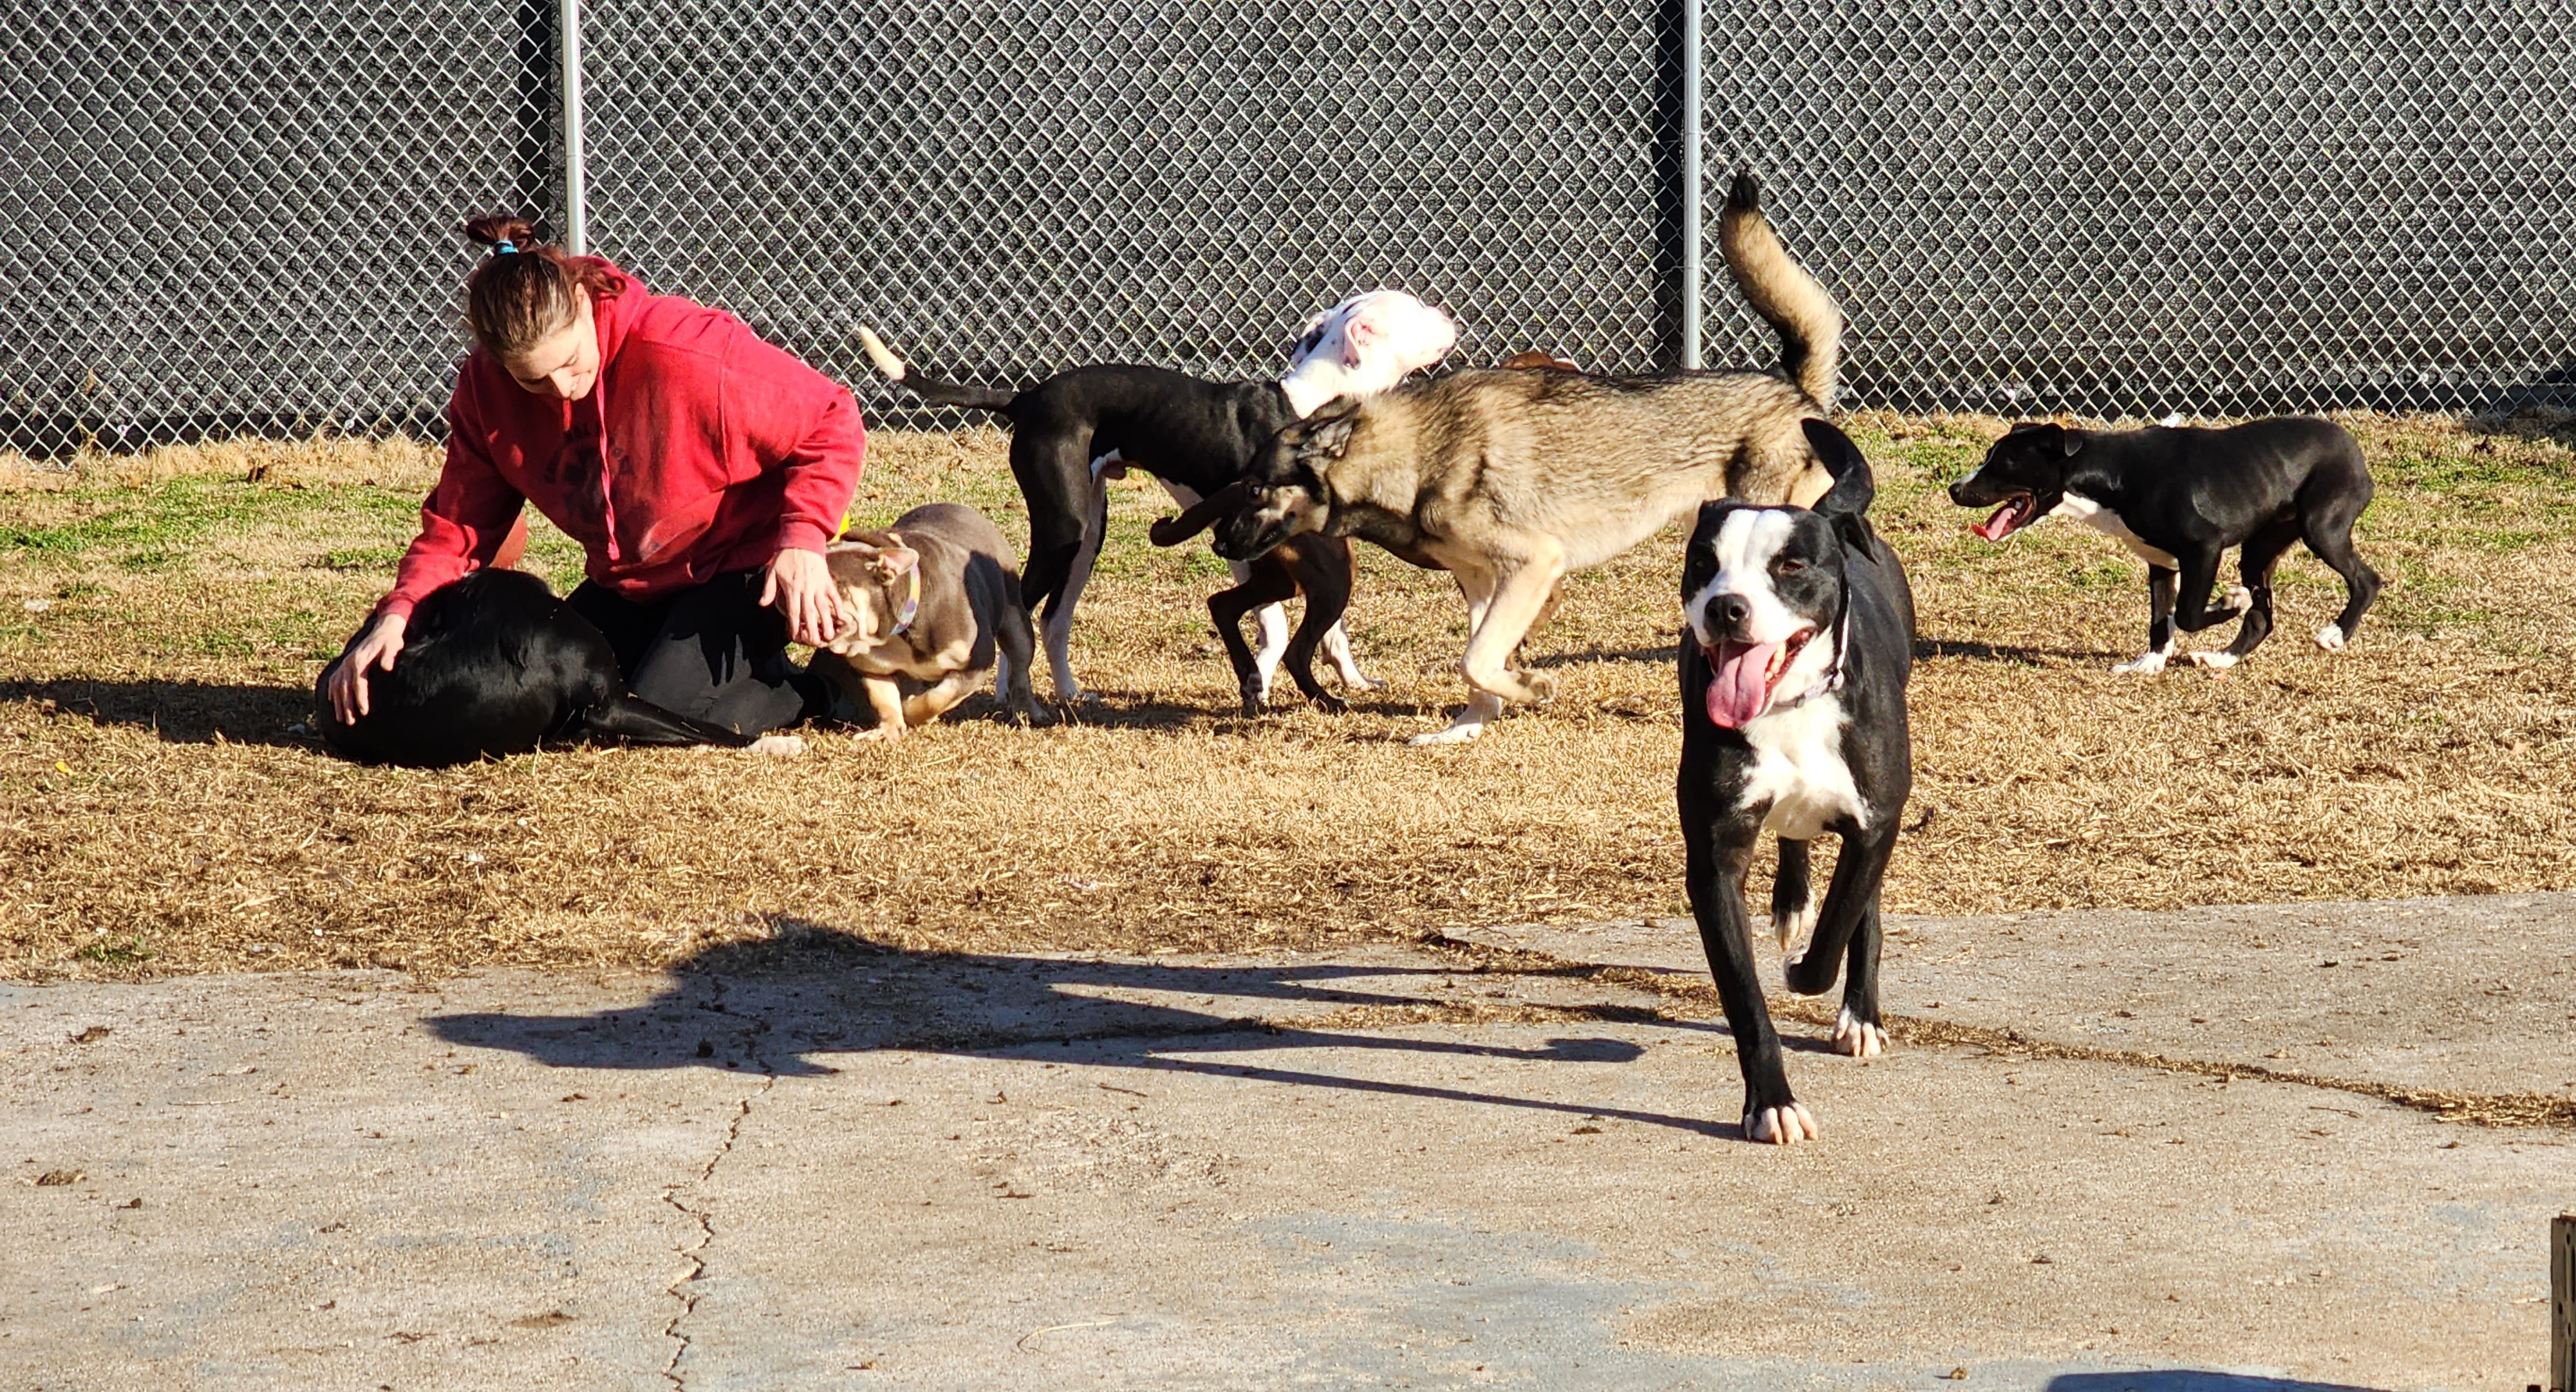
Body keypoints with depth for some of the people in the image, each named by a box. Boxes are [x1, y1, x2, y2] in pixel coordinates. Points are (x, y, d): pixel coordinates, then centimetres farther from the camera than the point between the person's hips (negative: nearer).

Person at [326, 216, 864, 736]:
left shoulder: (689, 352, -28)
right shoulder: (485, 387, -11)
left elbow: (831, 422, -19)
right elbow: (457, 526, -7)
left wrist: (802, 539, -30)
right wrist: (398, 613, -25)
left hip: (739, 569, -7)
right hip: (627, 586, 7)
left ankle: (813, 689, 3)